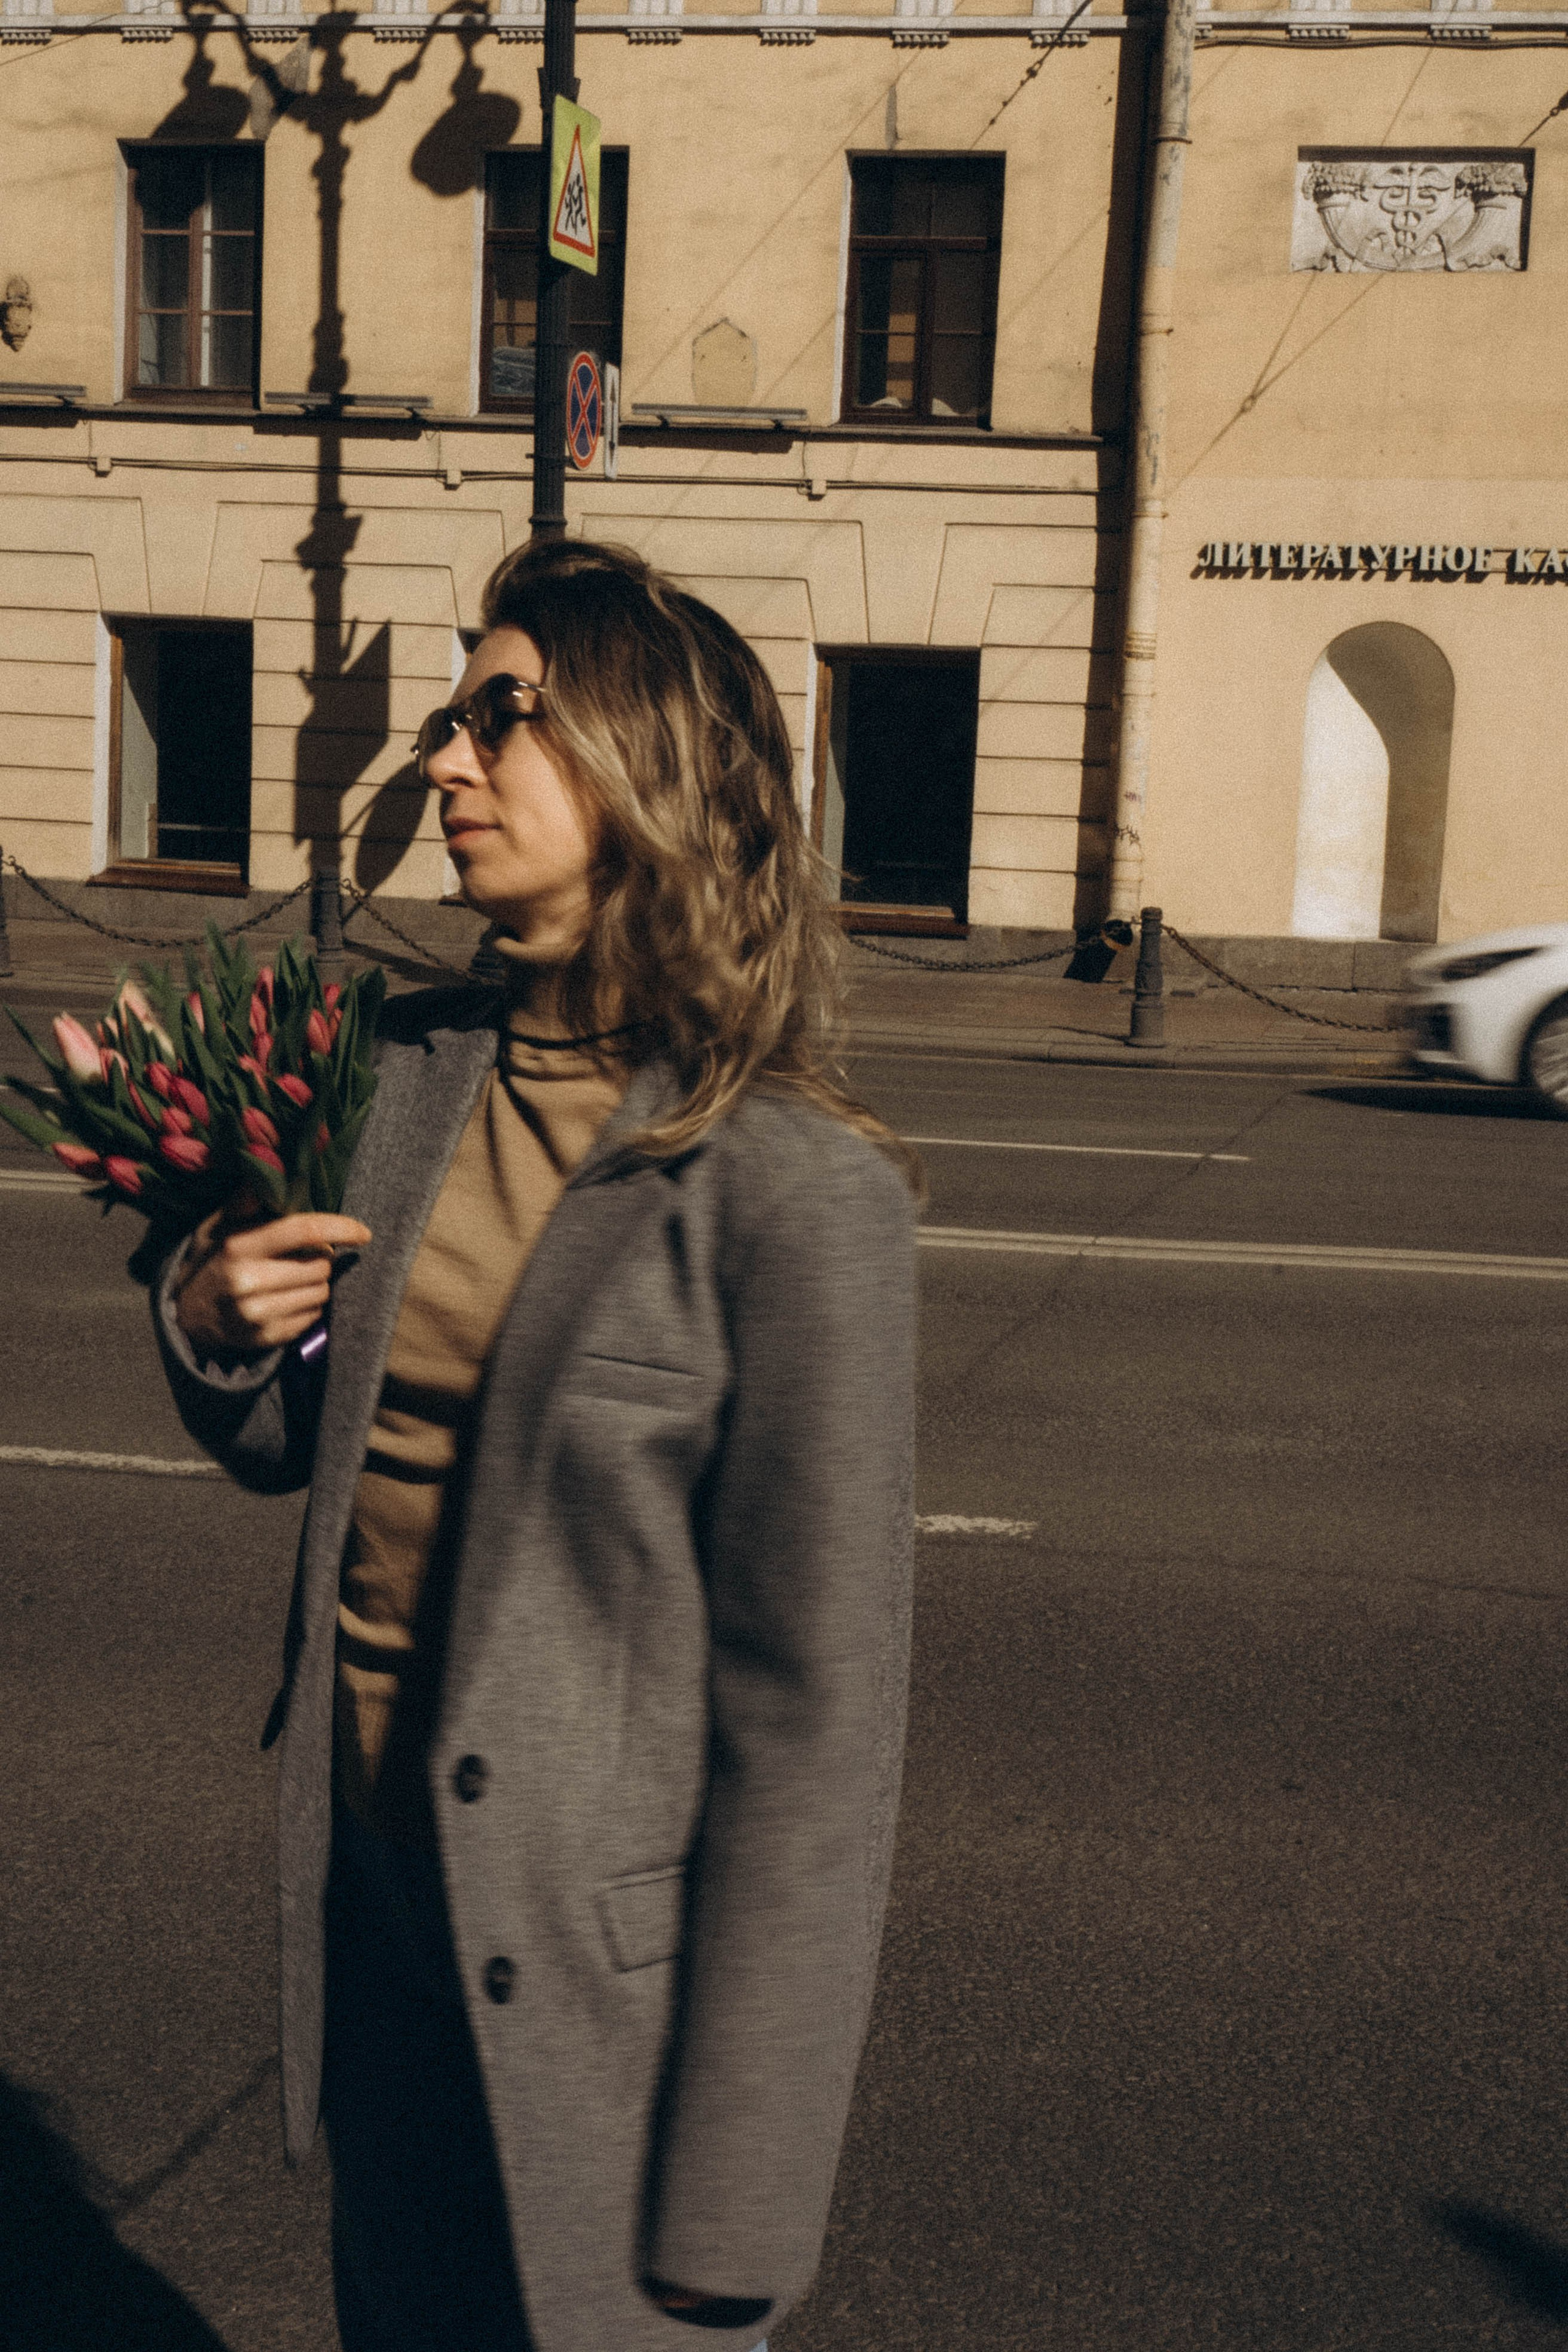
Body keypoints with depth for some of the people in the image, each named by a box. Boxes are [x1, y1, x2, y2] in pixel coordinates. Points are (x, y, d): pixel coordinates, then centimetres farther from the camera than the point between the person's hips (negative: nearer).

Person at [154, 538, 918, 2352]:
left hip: (598, 1958, -6)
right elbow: (293, 1446, 15)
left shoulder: (794, 1185, -19)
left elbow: (816, 1709, -17)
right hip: (374, 1883, 6)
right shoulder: (420, 1063, 2)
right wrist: (214, 1324, -8)